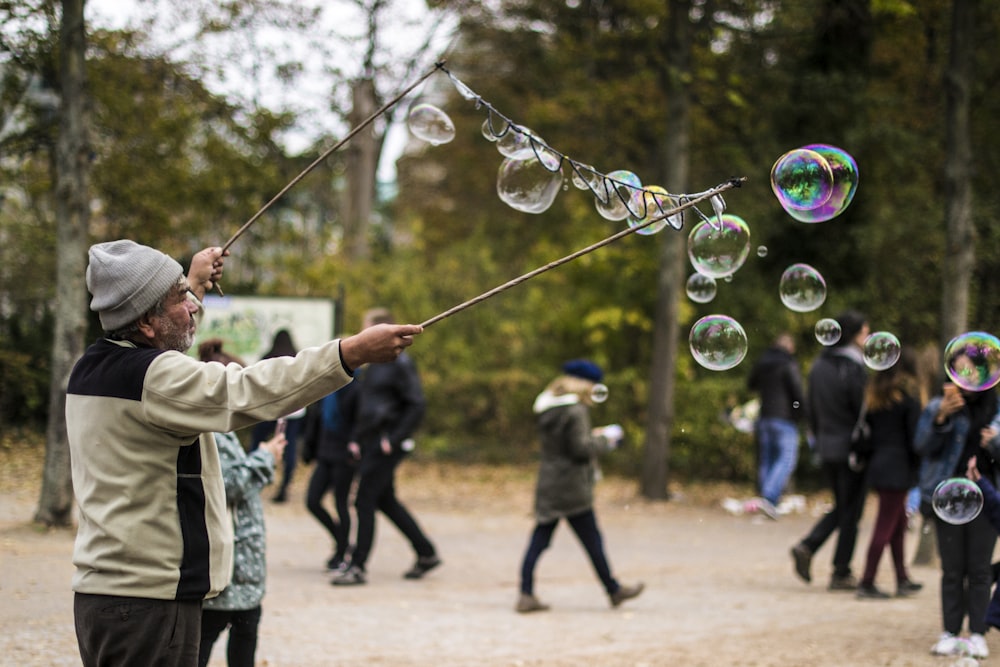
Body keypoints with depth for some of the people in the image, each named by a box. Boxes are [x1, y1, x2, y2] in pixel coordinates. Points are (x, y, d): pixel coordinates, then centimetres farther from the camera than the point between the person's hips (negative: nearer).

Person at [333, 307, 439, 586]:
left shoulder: (399, 363, -13)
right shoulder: (372, 364, 13)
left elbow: (417, 405, -16)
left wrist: (395, 439, -19)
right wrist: (355, 437, 12)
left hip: (387, 445, -9)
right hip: (370, 442, 9)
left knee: (364, 502, -7)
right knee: (386, 501, 15)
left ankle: (358, 567, -1)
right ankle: (426, 553, 26)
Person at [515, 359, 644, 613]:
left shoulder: (547, 409, 11)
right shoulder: (575, 411, -16)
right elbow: (582, 448, -19)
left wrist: (593, 436, 16)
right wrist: (605, 439, -2)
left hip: (548, 485, 8)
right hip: (571, 487, -8)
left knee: (539, 540, 3)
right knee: (592, 539, 5)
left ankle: (526, 595, -1)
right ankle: (614, 590, 18)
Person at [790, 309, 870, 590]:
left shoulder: (819, 366, 7)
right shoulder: (854, 370, -16)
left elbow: (810, 409, 12)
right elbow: (865, 412, -16)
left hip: (826, 448, 7)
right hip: (852, 449, -7)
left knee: (842, 506, 20)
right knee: (850, 511, 4)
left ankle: (807, 546, 1)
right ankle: (841, 574, 8)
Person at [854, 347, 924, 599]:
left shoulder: (873, 393, 8)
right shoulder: (909, 394, -11)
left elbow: (866, 428, 9)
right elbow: (915, 436, -12)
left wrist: (869, 458, 15)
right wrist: (920, 466, -2)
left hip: (877, 464, 7)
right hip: (899, 467, -7)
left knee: (899, 522, 17)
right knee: (886, 526, -3)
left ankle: (902, 580, 22)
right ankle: (867, 583, -3)